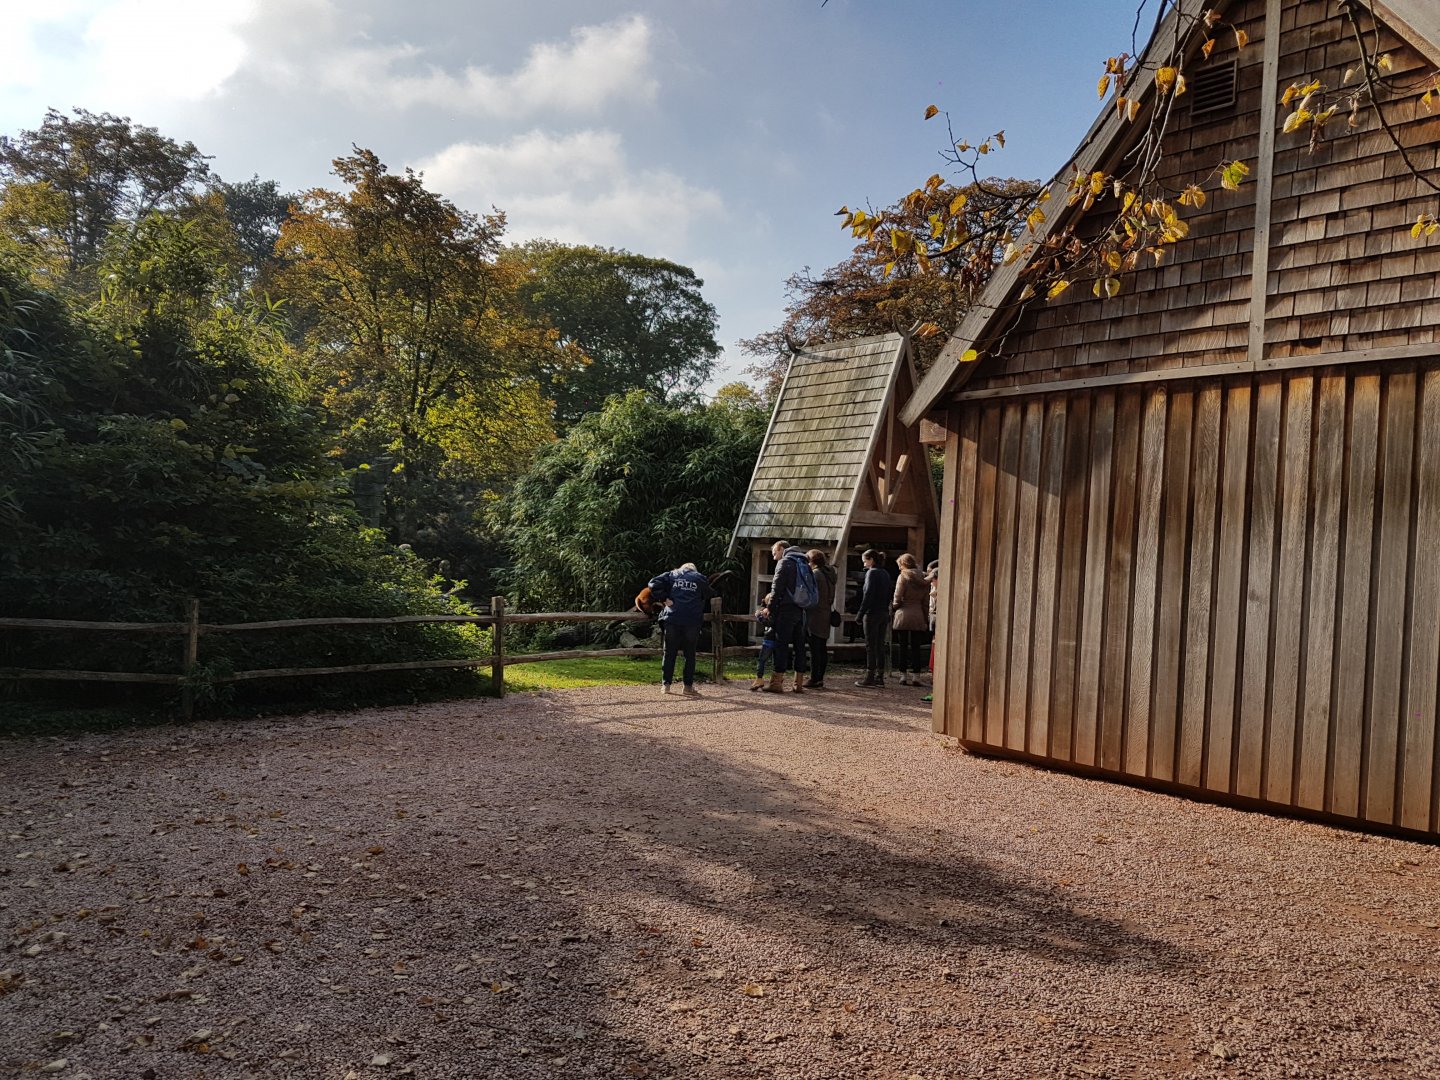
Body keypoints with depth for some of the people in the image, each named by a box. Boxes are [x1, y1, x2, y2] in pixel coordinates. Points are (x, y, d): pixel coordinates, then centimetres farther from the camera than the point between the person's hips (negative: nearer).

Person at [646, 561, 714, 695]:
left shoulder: (671, 575, 12)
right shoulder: (700, 578, 12)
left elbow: (653, 584, -2)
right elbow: (710, 597, 14)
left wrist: (663, 599, -1)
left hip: (672, 619, 1)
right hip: (693, 622, 0)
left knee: (670, 653, 7)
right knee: (690, 654, 7)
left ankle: (665, 685, 7)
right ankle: (688, 685, 6)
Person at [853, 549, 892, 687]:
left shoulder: (872, 573, -11)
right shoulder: (885, 574, 14)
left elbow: (868, 595, -16)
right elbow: (888, 595, 14)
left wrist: (860, 614, -14)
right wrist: (886, 611, 15)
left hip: (872, 613, -8)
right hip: (884, 613, 8)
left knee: (870, 646, -4)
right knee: (880, 645, 10)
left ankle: (870, 677, -3)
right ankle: (879, 677, 12)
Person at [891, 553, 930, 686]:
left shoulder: (903, 576, -6)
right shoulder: (923, 579, 10)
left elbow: (898, 597, -10)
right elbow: (926, 601, 9)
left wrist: (894, 606, 9)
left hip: (903, 615, -4)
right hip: (919, 616, 4)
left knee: (903, 647, 2)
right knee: (916, 648, 7)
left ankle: (904, 676, 2)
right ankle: (916, 677, 5)